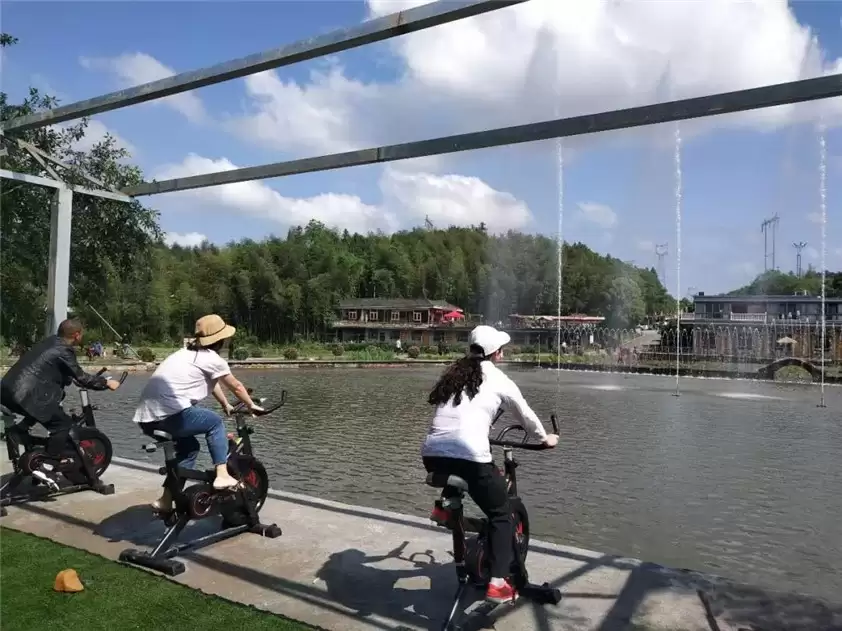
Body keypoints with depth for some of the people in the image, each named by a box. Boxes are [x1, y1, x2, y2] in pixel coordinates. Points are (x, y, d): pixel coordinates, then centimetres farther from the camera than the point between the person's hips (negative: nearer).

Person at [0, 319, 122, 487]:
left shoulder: (50, 341, 16)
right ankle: (46, 469, -2)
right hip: (26, 395, -9)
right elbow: (82, 378, -8)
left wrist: (74, 379, 36)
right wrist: (106, 383, 3)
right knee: (63, 423, 0)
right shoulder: (64, 351, -10)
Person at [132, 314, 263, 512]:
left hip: (146, 416, 8)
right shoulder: (212, 359, -1)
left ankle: (166, 500, 24)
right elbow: (236, 387, 11)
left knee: (188, 446, 25)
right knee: (215, 422, 12)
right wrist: (252, 405, 29)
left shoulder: (187, 352, 24)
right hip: (170, 414, -8)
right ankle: (222, 475, 4)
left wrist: (226, 405, 48)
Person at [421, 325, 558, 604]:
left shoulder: (452, 374, 20)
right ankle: (497, 584, 7)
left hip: (432, 454, 5)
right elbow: (525, 413, 20)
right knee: (501, 515, 15)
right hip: (470, 456, -4)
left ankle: (444, 506, 21)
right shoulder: (497, 378, 8)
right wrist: (544, 437, 39)